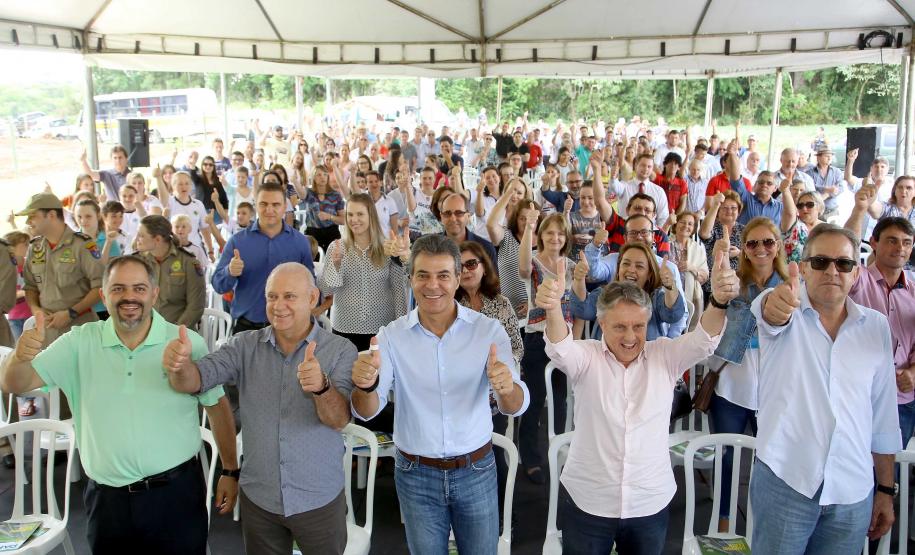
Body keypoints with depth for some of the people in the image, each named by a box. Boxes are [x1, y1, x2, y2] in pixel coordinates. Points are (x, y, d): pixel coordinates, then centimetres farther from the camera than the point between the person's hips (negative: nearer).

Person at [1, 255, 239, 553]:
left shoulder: (187, 343, -8)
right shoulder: (80, 342, -2)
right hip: (106, 498, 2)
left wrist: (230, 471, 3)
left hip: (176, 493, -2)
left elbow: (218, 406, -1)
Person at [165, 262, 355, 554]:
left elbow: (339, 419, -19)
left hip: (319, 500, -2)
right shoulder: (245, 345, -3)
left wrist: (321, 386, -41)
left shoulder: (340, 350, -11)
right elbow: (195, 380, -14)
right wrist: (180, 364, -37)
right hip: (257, 497, 2)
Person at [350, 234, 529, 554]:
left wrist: (507, 387, -42)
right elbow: (366, 411, -14)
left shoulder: (489, 330, -10)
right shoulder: (391, 337, -8)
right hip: (416, 475, 0)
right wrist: (366, 385, -38)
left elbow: (515, 407, -17)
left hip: (476, 471, 0)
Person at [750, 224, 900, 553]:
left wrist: (886, 489, 12)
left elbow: (884, 415, 10)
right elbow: (768, 312, -30)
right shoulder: (786, 314, -4)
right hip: (784, 480, -3)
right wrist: (775, 304, -54)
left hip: (854, 492, 3)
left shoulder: (877, 326, 5)